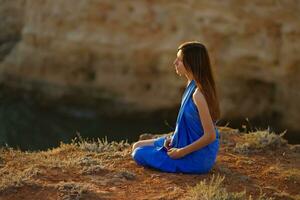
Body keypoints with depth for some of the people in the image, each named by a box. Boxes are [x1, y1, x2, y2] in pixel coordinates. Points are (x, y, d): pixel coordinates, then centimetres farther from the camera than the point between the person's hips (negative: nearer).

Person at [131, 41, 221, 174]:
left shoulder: (198, 94, -27)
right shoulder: (192, 86, 3)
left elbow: (210, 136, -26)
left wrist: (181, 152, -18)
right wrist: (173, 138, 1)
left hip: (196, 158, -9)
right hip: (188, 145, 9)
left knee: (139, 155, -7)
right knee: (138, 146, 15)